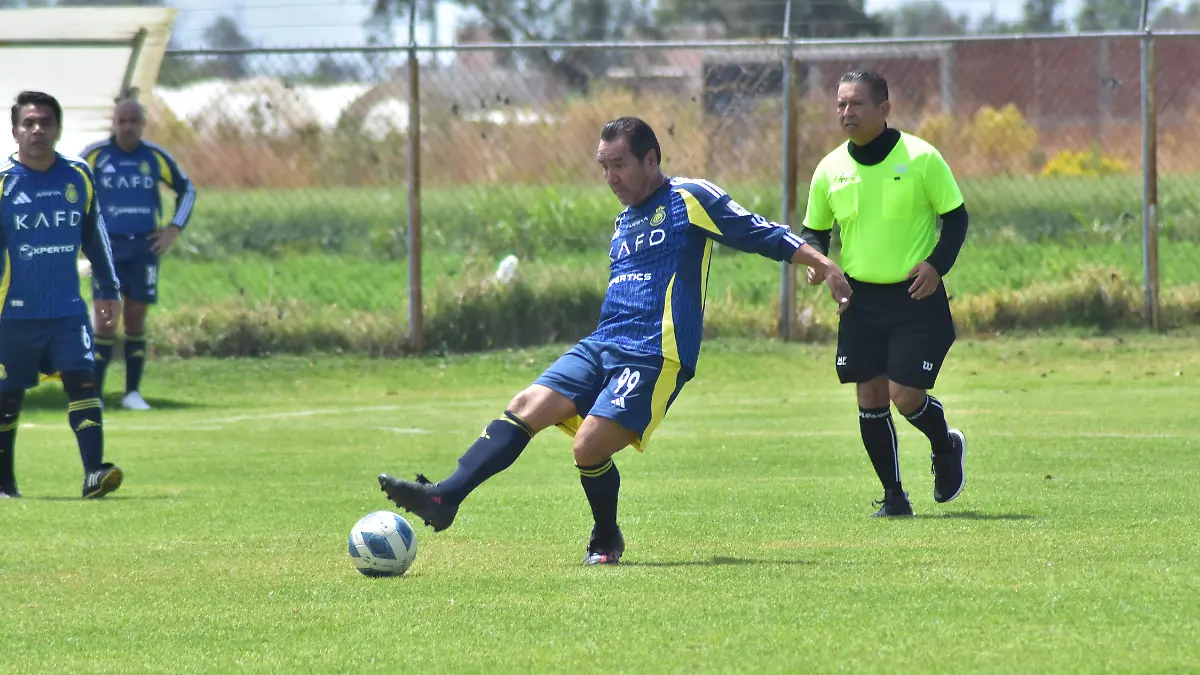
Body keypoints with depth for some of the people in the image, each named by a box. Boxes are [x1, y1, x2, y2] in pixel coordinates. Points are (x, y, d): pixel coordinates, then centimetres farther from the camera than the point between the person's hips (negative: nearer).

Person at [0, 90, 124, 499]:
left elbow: (94, 237, 16)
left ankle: (94, 473, -22)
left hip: (68, 311, 2)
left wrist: (108, 289, 17)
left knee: (82, 380, -14)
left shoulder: (78, 177, 5)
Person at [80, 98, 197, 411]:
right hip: (108, 246, -2)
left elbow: (187, 190, 17)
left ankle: (133, 393, 11)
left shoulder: (155, 157, 3)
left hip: (144, 246, 2)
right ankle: (94, 394, -4)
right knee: (105, 318, -8)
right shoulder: (94, 155, -3)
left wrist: (173, 230, 7)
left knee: (136, 317, 4)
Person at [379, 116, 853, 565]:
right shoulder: (624, 222, 23)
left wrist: (824, 266, -9)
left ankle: (607, 541, 7)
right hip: (602, 346, 8)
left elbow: (762, 235, -2)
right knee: (525, 409, -10)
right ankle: (444, 498, -18)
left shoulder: (691, 200, -1)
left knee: (589, 448, -19)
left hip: (655, 357, -8)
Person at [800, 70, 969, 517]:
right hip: (860, 299, 4)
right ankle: (893, 495, 14)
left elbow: (956, 216, -1)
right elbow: (814, 229, 14)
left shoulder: (920, 158, -8)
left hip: (915, 296, -4)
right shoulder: (831, 169, 3)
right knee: (870, 396, 1)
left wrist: (938, 263, -16)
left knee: (905, 394, -11)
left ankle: (946, 447, 22)